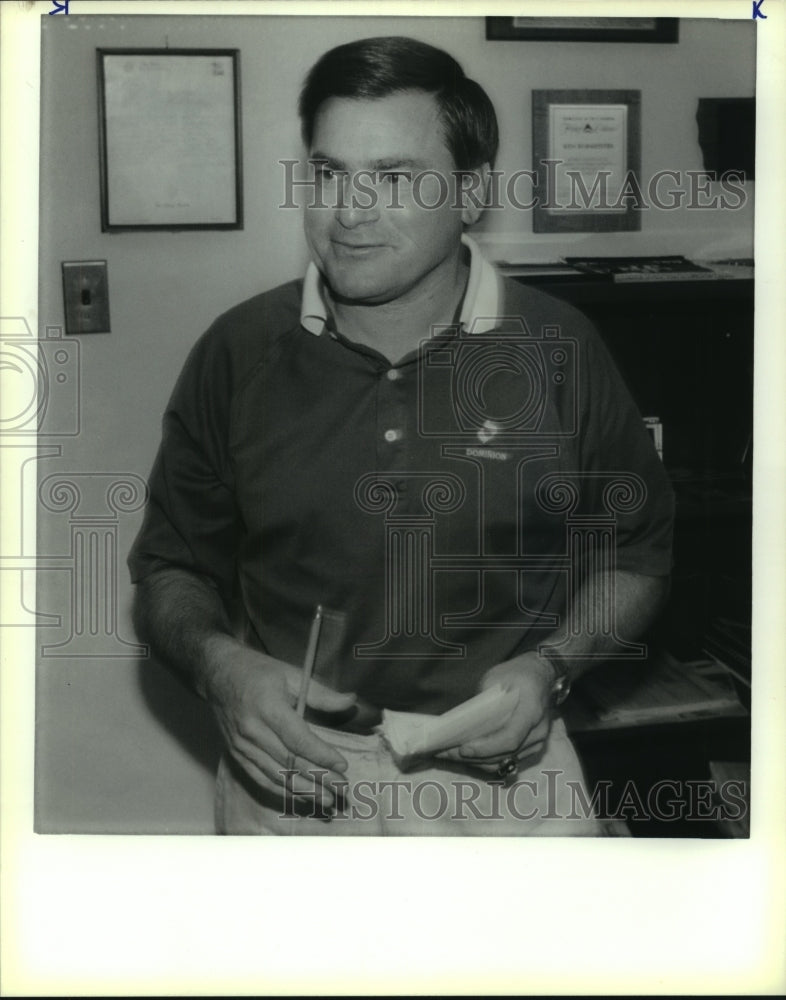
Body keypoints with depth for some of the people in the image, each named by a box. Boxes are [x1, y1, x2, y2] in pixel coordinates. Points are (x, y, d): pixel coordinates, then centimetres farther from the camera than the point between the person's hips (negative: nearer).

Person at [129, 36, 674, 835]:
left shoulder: (558, 351, -7)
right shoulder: (238, 353, -5)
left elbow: (633, 552, 4)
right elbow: (170, 566, 4)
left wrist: (551, 665, -12)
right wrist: (221, 666, -16)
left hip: (500, 774, 0)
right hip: (288, 776, 1)